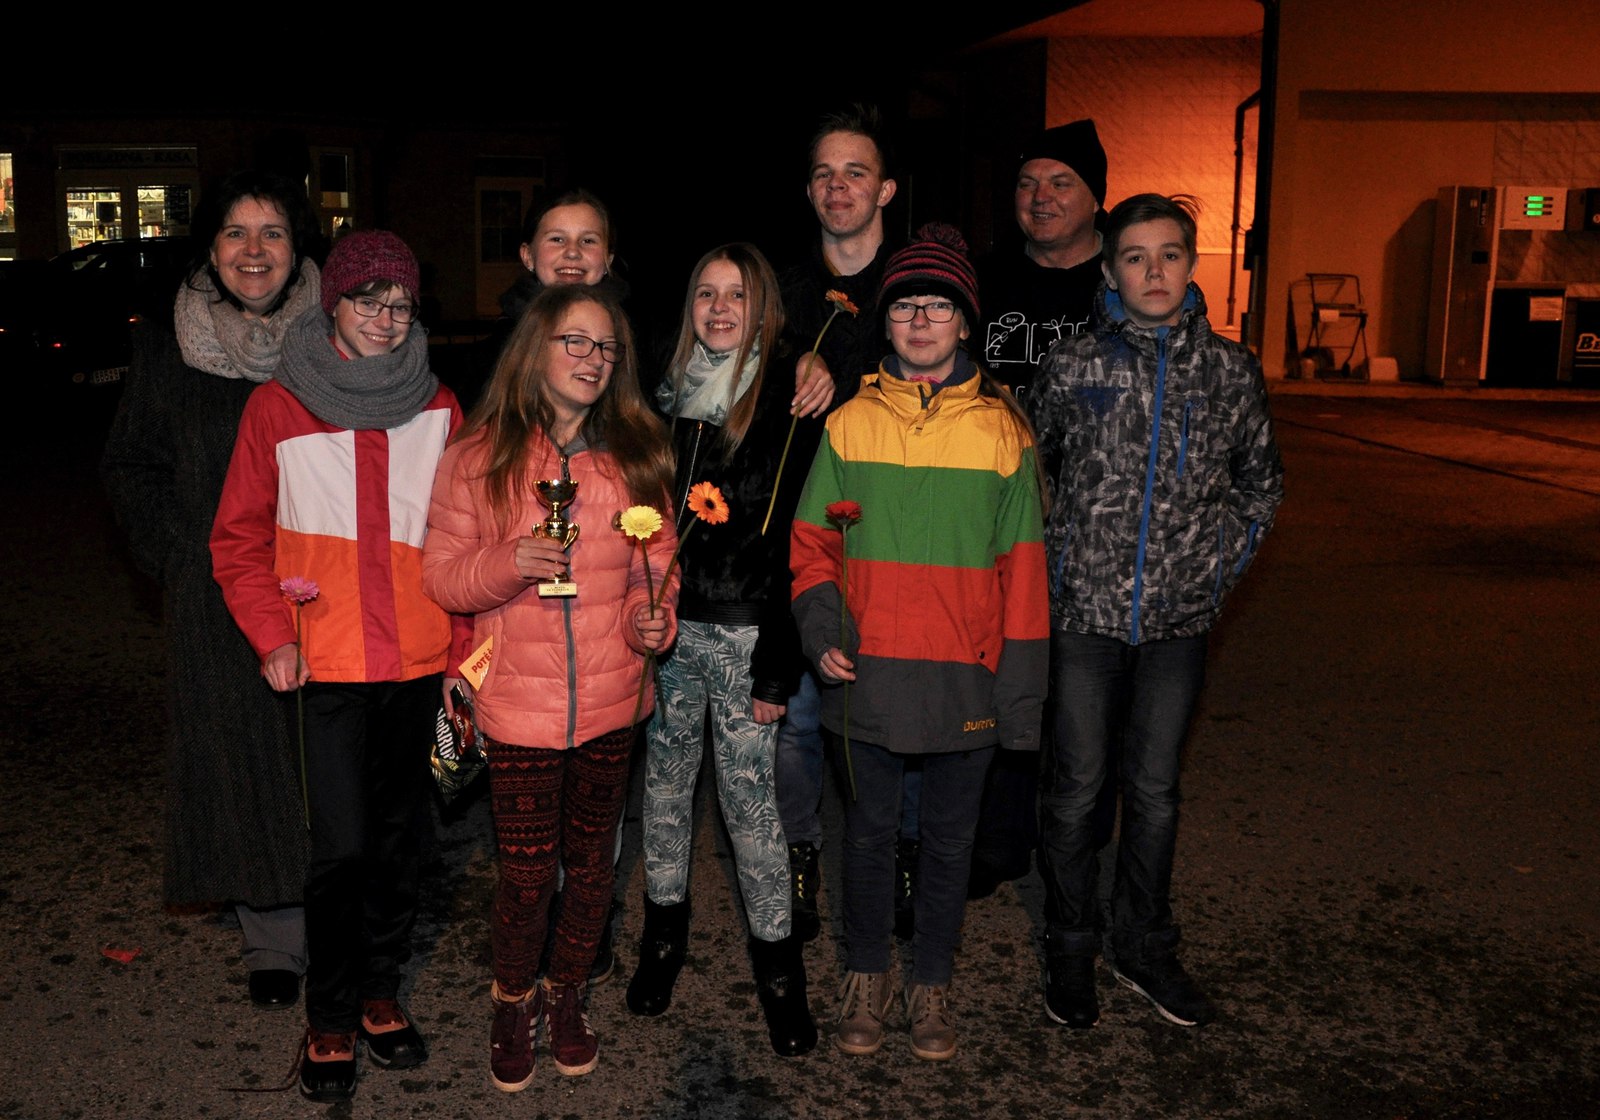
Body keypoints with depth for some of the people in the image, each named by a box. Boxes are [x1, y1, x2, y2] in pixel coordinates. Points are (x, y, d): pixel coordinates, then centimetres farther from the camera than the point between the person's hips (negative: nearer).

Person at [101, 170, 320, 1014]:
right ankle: (274, 943, 21)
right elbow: (131, 468, 11)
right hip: (219, 598, 1)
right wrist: (182, 551, -1)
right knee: (243, 753, 5)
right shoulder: (165, 351, 5)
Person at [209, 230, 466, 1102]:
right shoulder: (277, 407, -2)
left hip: (417, 660, 3)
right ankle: (330, 1017, 16)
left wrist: (461, 648, 7)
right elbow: (239, 538, 3)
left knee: (398, 834, 13)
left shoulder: (438, 408, 5)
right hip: (328, 662, -3)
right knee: (342, 844, -4)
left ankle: (380, 990, 31)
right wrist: (273, 637, -8)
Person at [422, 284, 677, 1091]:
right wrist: (509, 562, -22)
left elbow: (655, 566, 10)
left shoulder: (636, 455, 3)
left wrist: (653, 620, -10)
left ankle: (565, 996, 38)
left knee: (591, 865, 14)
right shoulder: (478, 456, -4)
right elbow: (440, 576, -3)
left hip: (611, 700, 3)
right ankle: (513, 1004, 30)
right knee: (525, 873, 3)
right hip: (518, 702, -2)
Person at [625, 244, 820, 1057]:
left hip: (743, 630, -4)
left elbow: (795, 544, -8)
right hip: (664, 622, 4)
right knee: (665, 779, 13)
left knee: (749, 795, -1)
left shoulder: (787, 406, -5)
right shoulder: (665, 394, 9)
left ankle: (776, 957, 15)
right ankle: (664, 929, 32)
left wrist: (777, 665, -11)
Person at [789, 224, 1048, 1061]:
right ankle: (866, 977, 32)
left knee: (948, 838, 12)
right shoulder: (850, 421, 2)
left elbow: (1021, 567, 1)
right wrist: (820, 626, -10)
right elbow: (812, 539, 7)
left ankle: (931, 984, 30)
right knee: (868, 832, 13)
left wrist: (1020, 692, -2)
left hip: (962, 679, 0)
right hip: (866, 676, 1)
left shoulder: (1000, 428, -1)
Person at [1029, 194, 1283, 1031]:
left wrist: (1221, 562, 6)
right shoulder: (1072, 366, -3)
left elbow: (1260, 481, 14)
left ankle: (1143, 948, 29)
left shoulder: (1231, 371, 2)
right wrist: (1053, 560, 4)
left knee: (1154, 789, 12)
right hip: (1085, 612, -1)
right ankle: (1070, 952, 22)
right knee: (1077, 786, 5)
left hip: (1178, 617, 2)